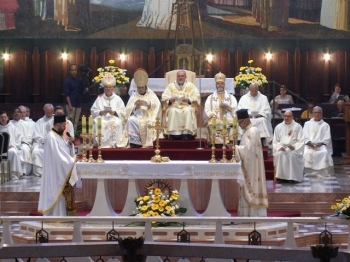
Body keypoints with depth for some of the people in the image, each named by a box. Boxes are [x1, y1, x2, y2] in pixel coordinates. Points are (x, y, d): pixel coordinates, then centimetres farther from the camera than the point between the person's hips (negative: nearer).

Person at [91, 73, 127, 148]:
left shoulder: (118, 99, 12)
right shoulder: (99, 98, 15)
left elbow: (123, 112, 3)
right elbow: (93, 111, 7)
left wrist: (113, 112, -14)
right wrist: (102, 112, -12)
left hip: (114, 118, -1)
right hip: (102, 118, 1)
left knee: (117, 123, -35)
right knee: (98, 123, -33)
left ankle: (115, 143, -34)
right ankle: (100, 143, -31)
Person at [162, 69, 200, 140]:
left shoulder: (191, 86, 13)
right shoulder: (171, 86, 15)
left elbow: (196, 97, 1)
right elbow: (164, 98, 5)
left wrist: (188, 100, -17)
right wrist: (169, 100, -17)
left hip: (187, 106, 0)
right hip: (174, 107, 0)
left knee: (188, 111, -34)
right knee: (173, 111, -33)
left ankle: (187, 133, -36)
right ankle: (174, 133, -36)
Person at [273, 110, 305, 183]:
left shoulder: (298, 127, 4)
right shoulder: (278, 127, 12)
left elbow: (301, 142, -1)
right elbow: (275, 142, 11)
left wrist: (294, 147, -18)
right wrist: (279, 147, -9)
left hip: (294, 150, -2)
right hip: (281, 149, 2)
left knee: (291, 155, -36)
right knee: (278, 155, -32)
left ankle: (292, 177, -27)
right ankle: (280, 176, -28)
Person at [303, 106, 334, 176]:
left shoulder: (325, 125, 17)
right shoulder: (307, 124, 19)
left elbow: (327, 138, 6)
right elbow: (304, 136, 7)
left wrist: (320, 143, -13)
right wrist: (309, 143, -12)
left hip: (321, 145, 0)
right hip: (309, 145, 1)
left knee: (325, 153, -34)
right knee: (306, 153, -34)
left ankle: (324, 174, -32)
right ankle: (307, 173, -30)